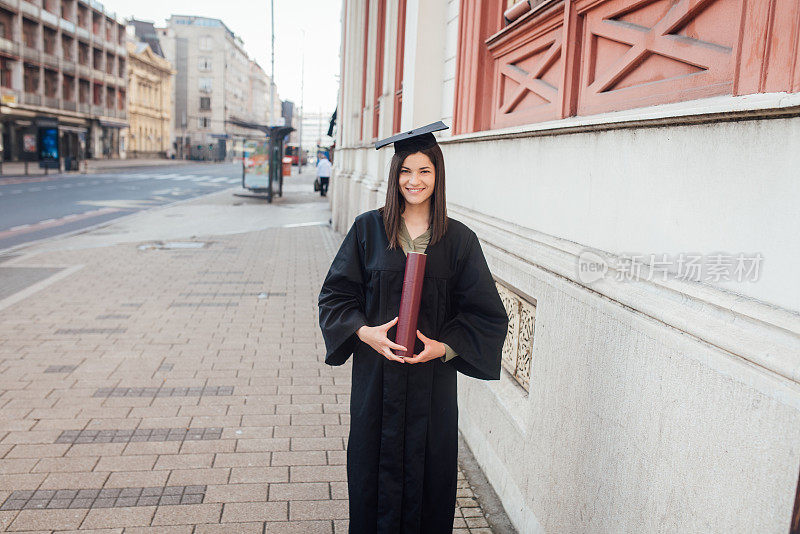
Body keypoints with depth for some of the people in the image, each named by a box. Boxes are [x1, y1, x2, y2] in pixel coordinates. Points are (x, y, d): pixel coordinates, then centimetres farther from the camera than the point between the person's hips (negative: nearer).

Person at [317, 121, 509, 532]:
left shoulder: (459, 240, -1)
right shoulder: (368, 229, -1)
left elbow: (487, 313, 1)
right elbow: (335, 294, 2)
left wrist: (445, 346, -12)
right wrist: (365, 332, -14)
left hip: (433, 378, 0)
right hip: (375, 374, 0)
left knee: (427, 472, 10)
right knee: (375, 467, 11)